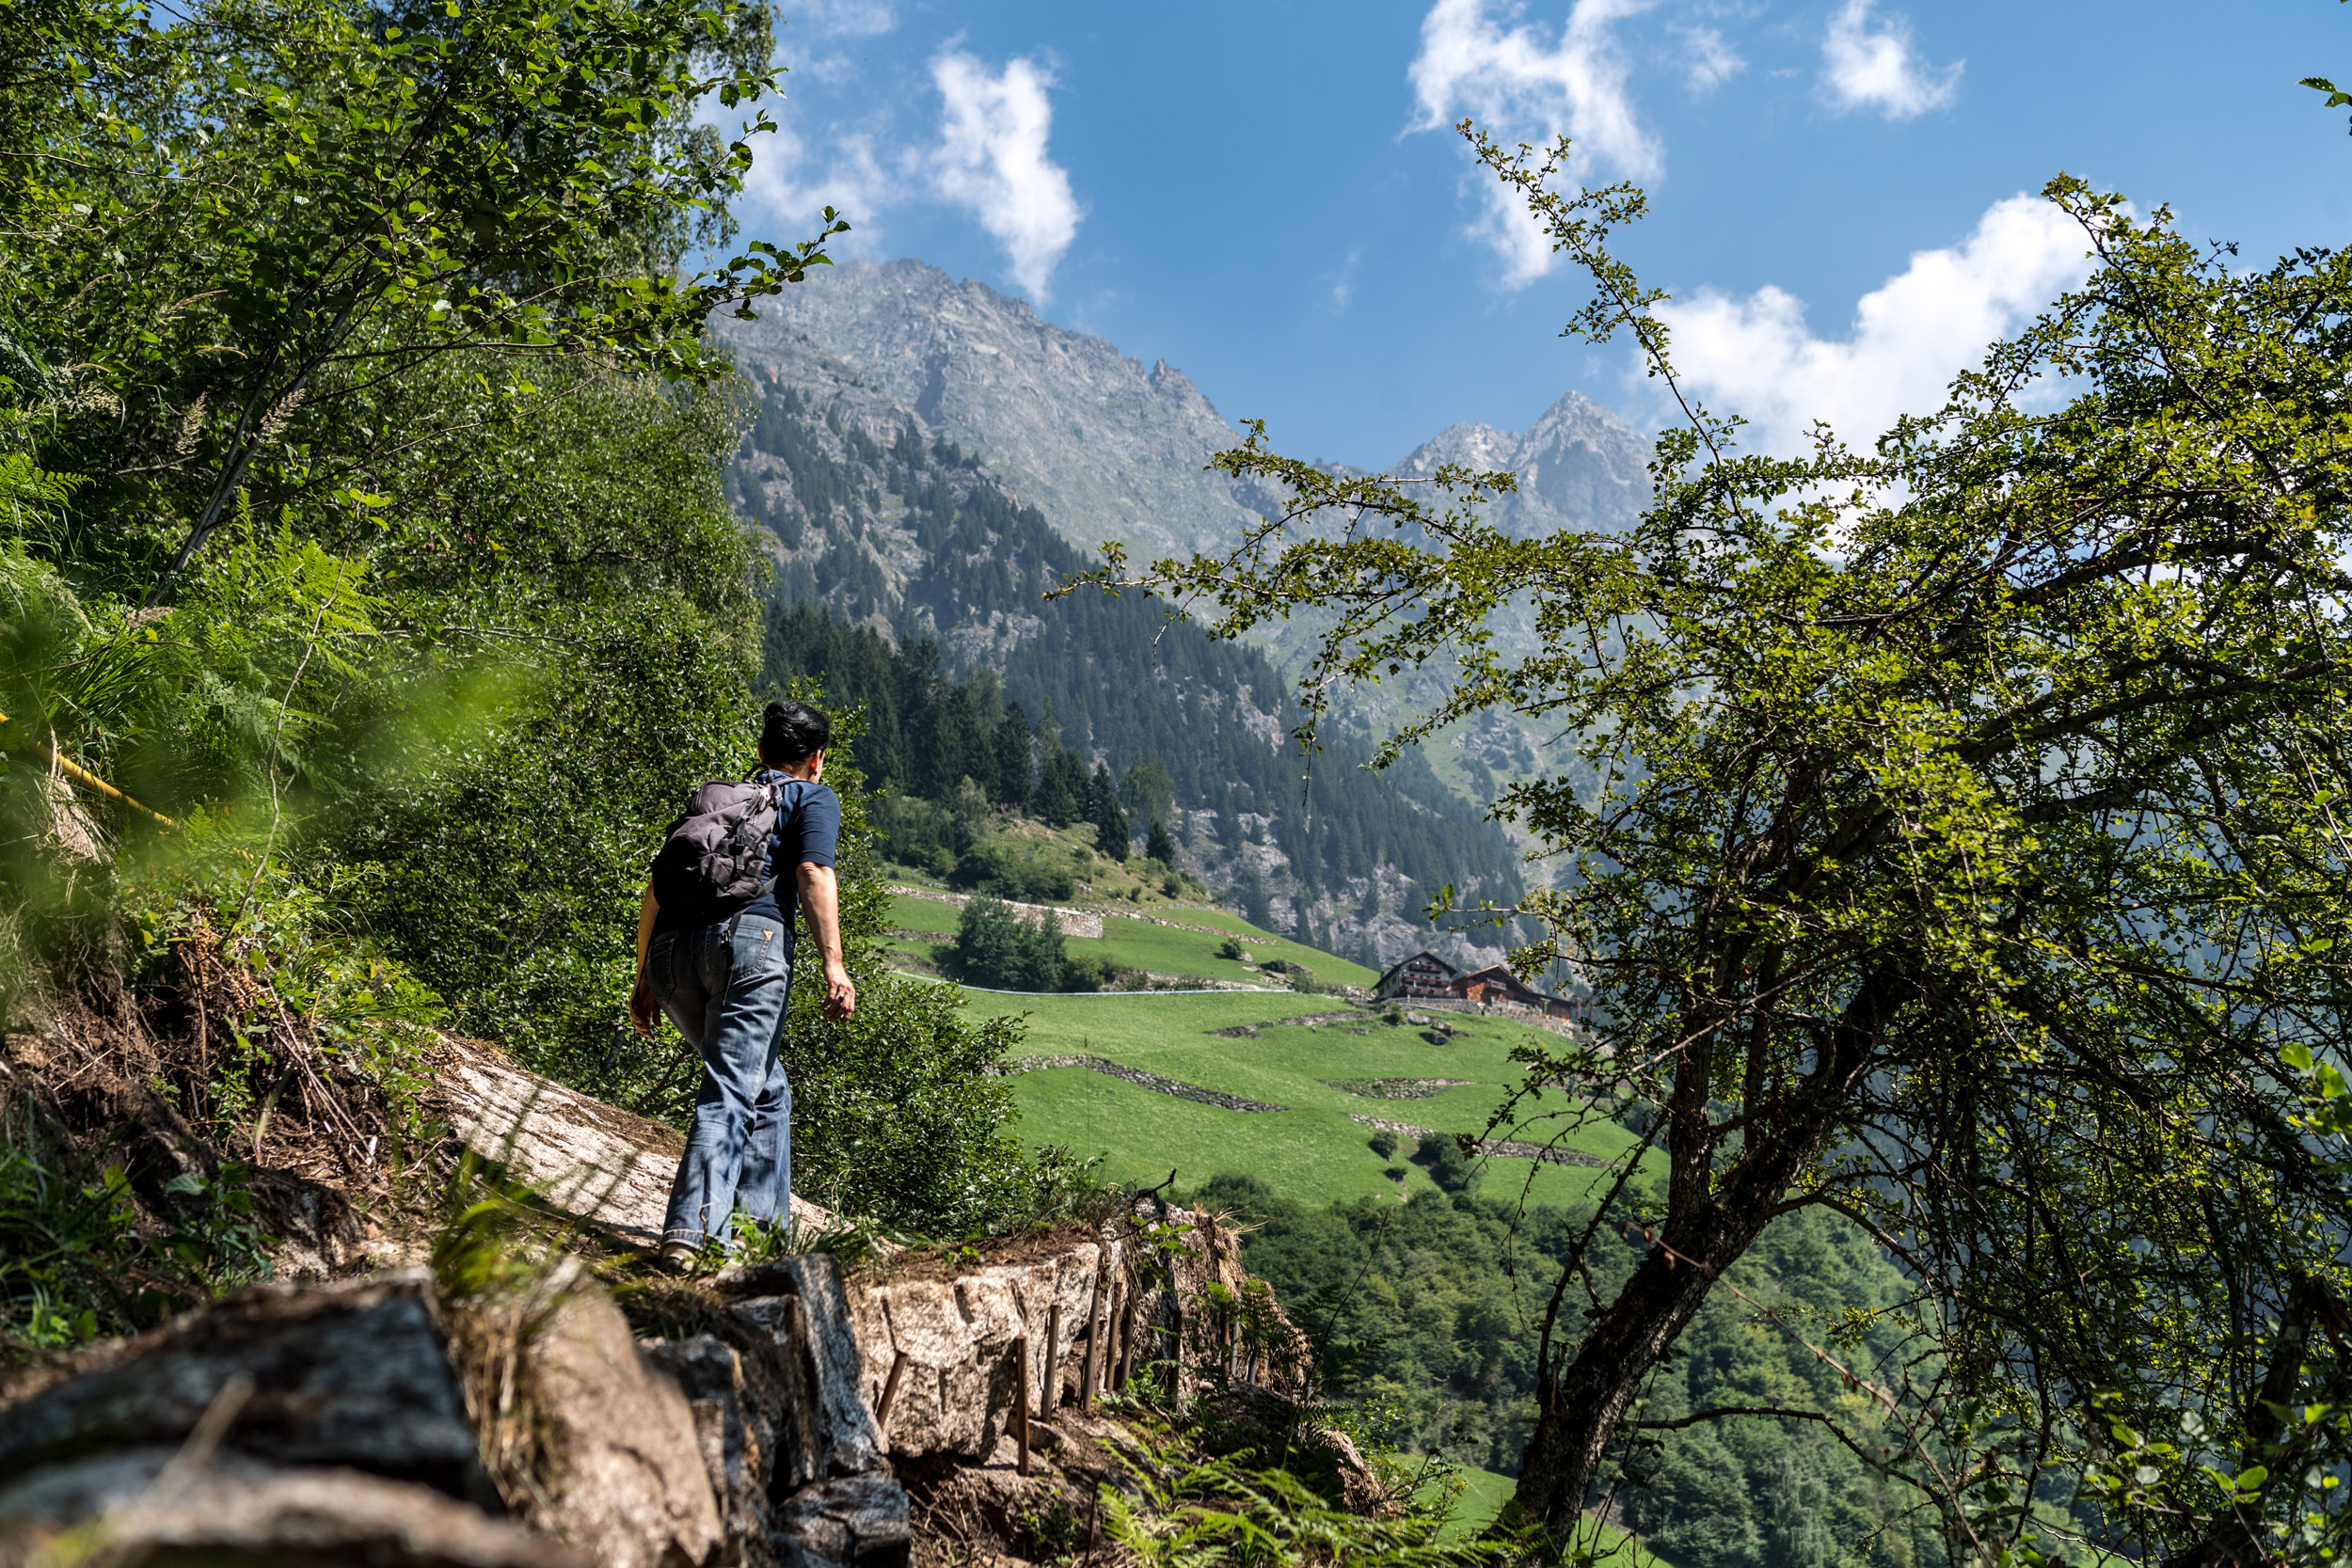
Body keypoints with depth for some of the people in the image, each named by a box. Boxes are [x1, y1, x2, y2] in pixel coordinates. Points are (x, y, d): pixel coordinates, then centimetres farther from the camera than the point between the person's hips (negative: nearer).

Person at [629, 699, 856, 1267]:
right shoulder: (813, 796, 17)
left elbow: (655, 890, 25)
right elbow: (813, 872, -3)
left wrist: (644, 980, 28)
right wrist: (833, 964, -10)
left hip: (671, 947, 6)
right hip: (748, 936, -6)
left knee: (764, 1088, 20)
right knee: (731, 1091, -11)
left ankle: (766, 1224, 20)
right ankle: (691, 1230, -26)